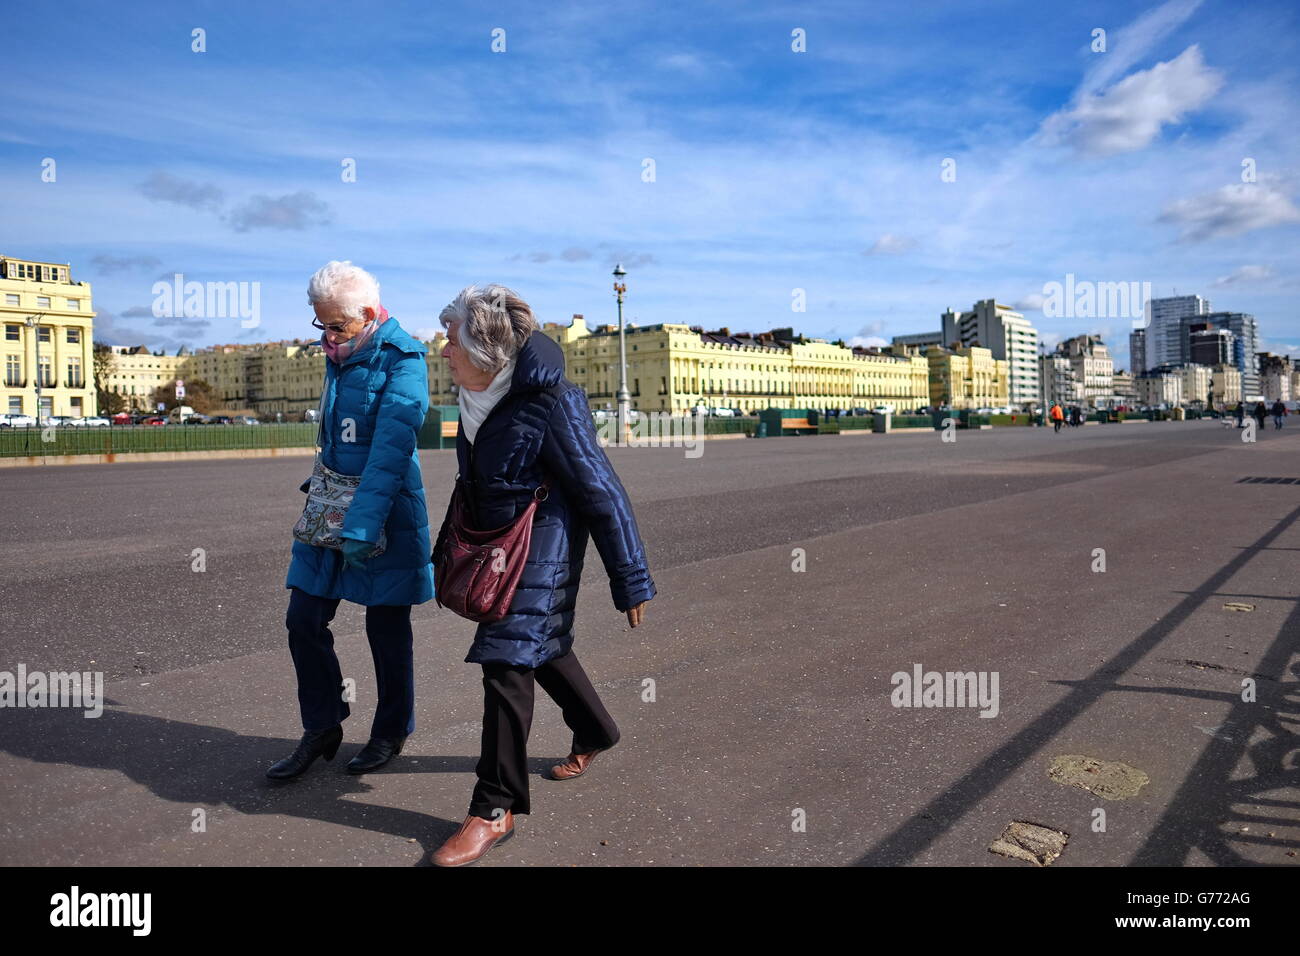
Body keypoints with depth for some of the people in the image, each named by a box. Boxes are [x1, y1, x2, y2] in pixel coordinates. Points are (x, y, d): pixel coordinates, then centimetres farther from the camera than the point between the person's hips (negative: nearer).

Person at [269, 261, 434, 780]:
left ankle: (392, 732, 26)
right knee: (304, 619, 7)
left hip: (385, 515, -7)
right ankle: (322, 729, 24)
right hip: (330, 506, 7)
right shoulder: (338, 354, 10)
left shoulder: (402, 359, -15)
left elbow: (389, 450, -24)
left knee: (386, 629, 6)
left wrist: (361, 528, -29)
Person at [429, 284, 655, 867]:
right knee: (543, 645, 21)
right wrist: (448, 545, 24)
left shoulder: (550, 405, -24)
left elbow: (603, 495, -20)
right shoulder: (476, 397, 1)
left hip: (544, 546, -8)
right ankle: (595, 732, 47)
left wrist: (631, 581, -16)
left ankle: (496, 809, 6)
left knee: (506, 661, -9)